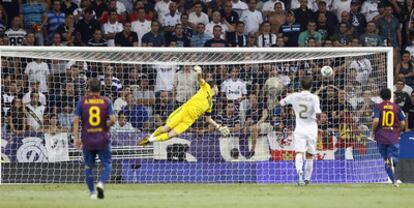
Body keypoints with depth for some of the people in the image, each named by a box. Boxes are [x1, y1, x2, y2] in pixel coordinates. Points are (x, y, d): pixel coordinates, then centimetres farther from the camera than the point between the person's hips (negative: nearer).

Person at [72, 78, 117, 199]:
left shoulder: (82, 101, 0)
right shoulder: (106, 101, -1)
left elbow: (76, 120, -5)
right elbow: (113, 119, -9)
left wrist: (76, 138, -2)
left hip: (87, 140, 1)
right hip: (103, 140, -1)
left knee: (89, 167, 13)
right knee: (107, 165, 9)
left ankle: (92, 192, 11)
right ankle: (101, 183, -18)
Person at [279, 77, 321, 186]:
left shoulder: (295, 96, -3)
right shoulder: (314, 98, -11)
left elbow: (281, 103, 11)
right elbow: (318, 113, -21)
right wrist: (317, 118, 2)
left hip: (299, 128, 0)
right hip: (311, 129, 0)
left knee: (299, 153, -10)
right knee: (310, 155, 14)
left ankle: (299, 171, -39)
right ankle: (307, 179, 21)